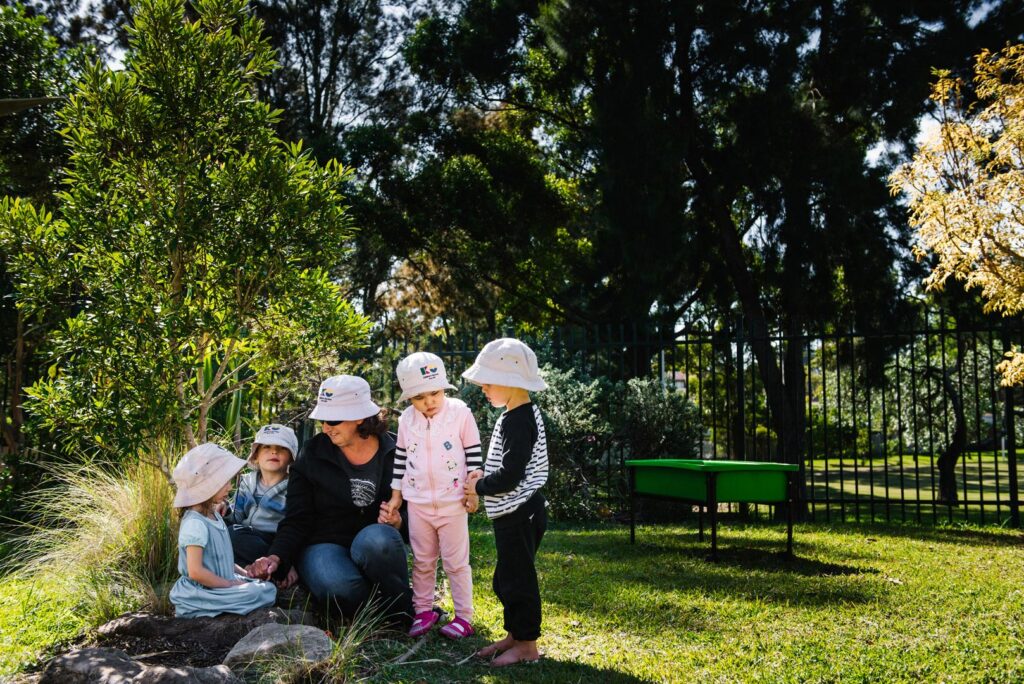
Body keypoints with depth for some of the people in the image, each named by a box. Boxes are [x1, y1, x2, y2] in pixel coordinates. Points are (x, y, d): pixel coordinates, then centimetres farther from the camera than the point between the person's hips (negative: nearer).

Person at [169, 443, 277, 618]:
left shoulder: (214, 516, 13)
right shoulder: (195, 524, -20)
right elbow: (196, 572, -25)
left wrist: (244, 573, 11)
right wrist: (229, 584, -18)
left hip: (225, 581, 10)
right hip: (202, 594, -10)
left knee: (268, 588, 5)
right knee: (260, 593, -21)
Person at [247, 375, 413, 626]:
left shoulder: (393, 453, 0)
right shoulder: (312, 454, -1)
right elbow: (297, 520, -2)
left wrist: (396, 522, -14)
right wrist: (276, 557, -18)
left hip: (374, 542, 1)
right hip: (323, 544, -1)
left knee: (378, 538, -38)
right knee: (339, 589, -37)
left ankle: (404, 612, -15)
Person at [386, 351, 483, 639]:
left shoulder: (460, 413, -10)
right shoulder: (407, 420, 0)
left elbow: (473, 453, -5)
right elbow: (401, 457, 9)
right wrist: (396, 494, 11)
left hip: (452, 502, -3)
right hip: (418, 503, 3)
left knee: (456, 561, 4)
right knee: (422, 561, 13)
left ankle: (464, 615, 12)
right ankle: (423, 610, 25)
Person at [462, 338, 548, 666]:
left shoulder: (518, 422, -21)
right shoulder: (521, 414, 10)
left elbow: (510, 476, -25)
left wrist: (479, 487, -10)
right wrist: (485, 475, 7)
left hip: (518, 515, -10)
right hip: (513, 513, 10)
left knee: (518, 578, 1)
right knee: (507, 578, 19)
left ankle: (527, 645, 13)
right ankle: (514, 635, 31)